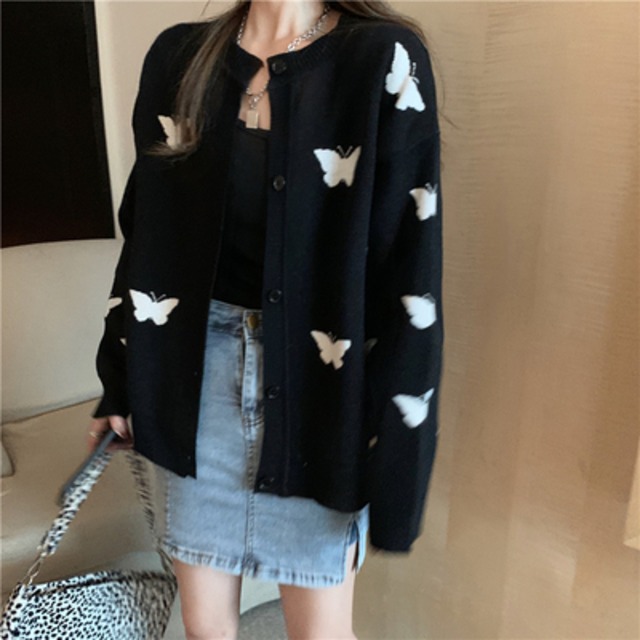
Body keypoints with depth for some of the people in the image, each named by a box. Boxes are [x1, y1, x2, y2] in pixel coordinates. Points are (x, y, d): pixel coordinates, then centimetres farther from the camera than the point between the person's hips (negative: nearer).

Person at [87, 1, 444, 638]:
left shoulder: (385, 61, -10)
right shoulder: (178, 55, 4)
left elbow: (410, 268, -12)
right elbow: (144, 228, 9)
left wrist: (389, 447, -12)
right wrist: (120, 381, 11)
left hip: (321, 382, -3)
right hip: (197, 373, 4)